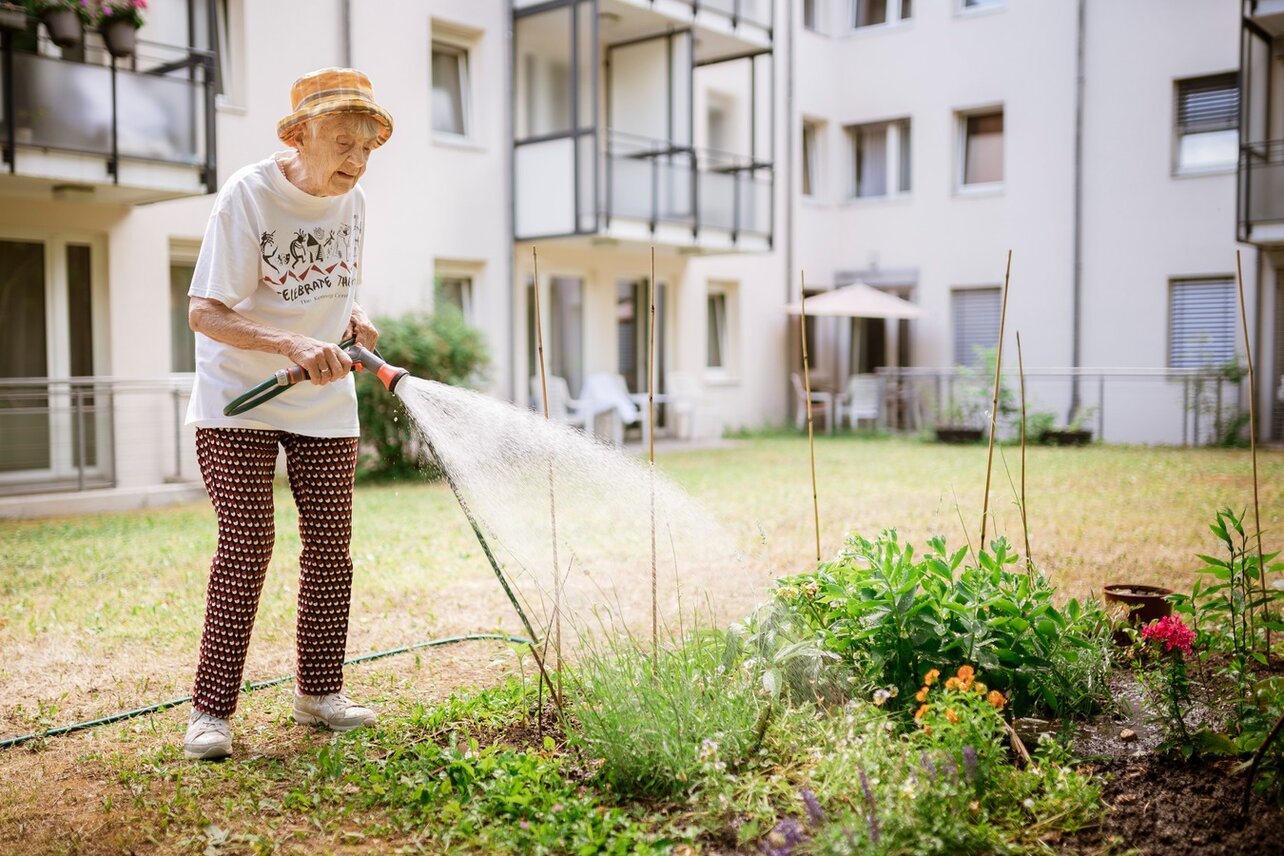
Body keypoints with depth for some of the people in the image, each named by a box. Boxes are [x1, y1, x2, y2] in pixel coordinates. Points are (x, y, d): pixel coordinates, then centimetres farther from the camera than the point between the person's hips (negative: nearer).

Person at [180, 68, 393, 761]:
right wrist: (294, 346, -35)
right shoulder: (247, 194, -17)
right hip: (237, 400, -5)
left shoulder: (350, 203, 1)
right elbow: (204, 312, -22)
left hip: (325, 404, 5)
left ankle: (317, 691, 20)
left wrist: (352, 321, -7)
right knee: (245, 547, -10)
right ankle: (212, 709, 2)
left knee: (330, 547, 5)